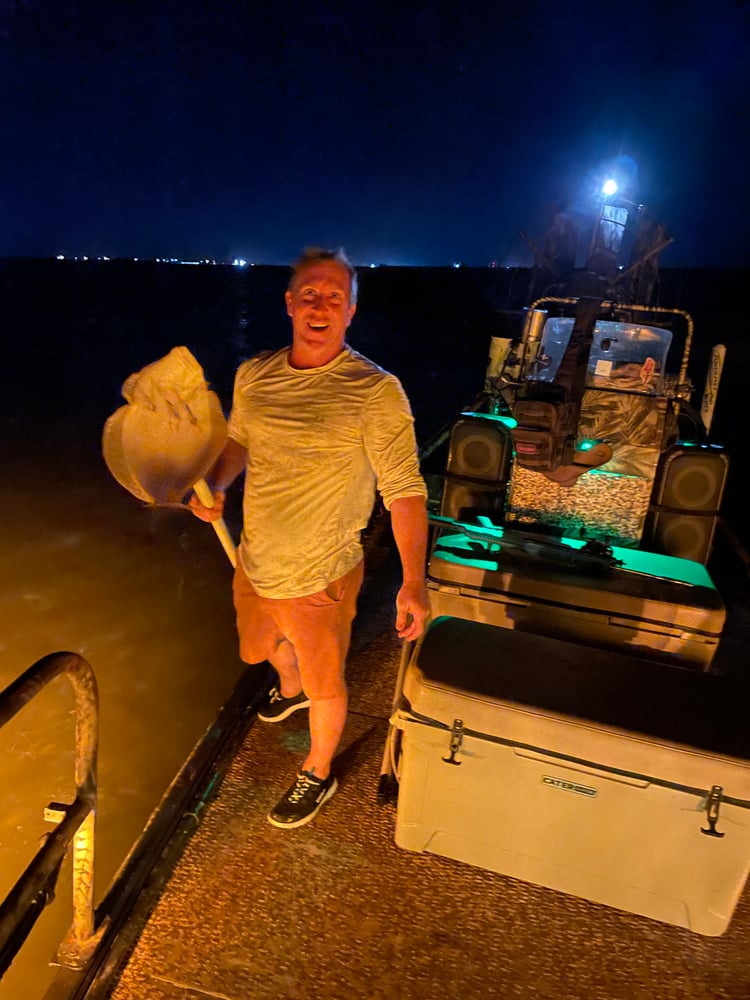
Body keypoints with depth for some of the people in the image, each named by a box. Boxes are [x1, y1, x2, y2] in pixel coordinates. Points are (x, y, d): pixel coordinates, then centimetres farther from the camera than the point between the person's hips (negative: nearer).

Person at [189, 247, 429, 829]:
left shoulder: (375, 392, -20)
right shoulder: (254, 375, -3)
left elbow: (404, 490, -21)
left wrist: (414, 582, -28)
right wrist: (214, 487, -7)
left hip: (319, 575, -5)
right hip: (255, 562, 6)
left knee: (324, 681, 16)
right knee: (274, 642, 32)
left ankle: (318, 775, 44)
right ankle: (289, 691, 67)